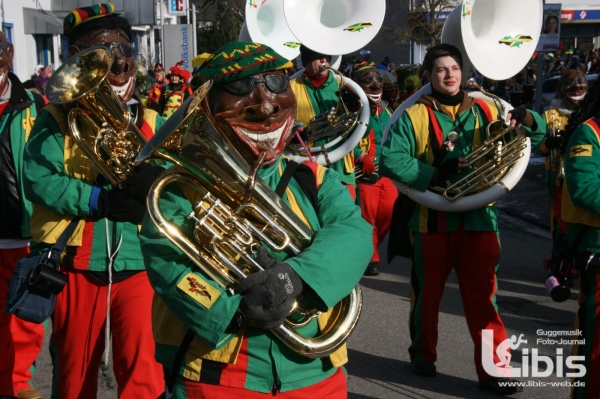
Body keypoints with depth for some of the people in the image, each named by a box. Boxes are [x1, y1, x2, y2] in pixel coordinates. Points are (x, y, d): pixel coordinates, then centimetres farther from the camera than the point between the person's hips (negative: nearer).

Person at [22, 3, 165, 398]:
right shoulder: (56, 120, 2)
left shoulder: (152, 122, 8)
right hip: (77, 266, 0)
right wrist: (101, 200, -22)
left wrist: (151, 179, -24)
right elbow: (39, 180, -13)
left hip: (138, 264, 0)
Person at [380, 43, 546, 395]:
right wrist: (438, 172, -23)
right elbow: (390, 161, -15)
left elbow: (538, 133, 14)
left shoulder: (487, 111, 7)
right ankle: (423, 356, 32)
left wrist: (525, 117, -10)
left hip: (479, 219, 2)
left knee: (482, 296, 4)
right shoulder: (414, 117, -4)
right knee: (428, 292, 13)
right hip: (433, 220, -1)